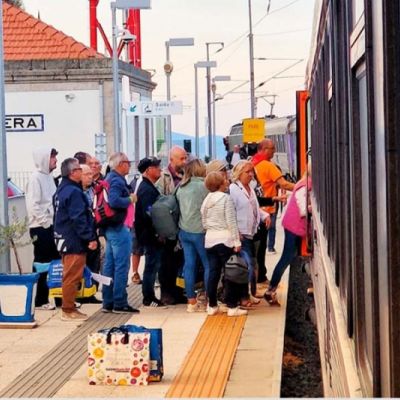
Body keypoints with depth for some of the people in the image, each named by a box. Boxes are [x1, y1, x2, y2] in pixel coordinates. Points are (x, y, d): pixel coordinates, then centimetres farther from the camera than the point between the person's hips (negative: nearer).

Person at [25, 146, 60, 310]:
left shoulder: (49, 177, 12)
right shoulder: (36, 178, -12)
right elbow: (33, 205, -18)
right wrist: (46, 222, -14)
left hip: (50, 227, 8)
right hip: (40, 228, -8)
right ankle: (40, 300, 7)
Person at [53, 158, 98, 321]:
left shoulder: (61, 190, 13)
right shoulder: (74, 192, -18)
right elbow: (79, 219, -23)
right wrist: (90, 238, -20)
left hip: (65, 239, 10)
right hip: (75, 241, -10)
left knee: (69, 276, 16)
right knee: (73, 276, -4)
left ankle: (69, 307, 22)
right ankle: (69, 310, 0)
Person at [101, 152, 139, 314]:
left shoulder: (111, 178, 15)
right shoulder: (117, 180, -16)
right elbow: (114, 201, -30)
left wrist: (129, 197, 11)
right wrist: (130, 199, -16)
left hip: (110, 228, 10)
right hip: (120, 228, -10)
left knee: (109, 265, 12)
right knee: (122, 266, -5)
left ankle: (108, 303, 17)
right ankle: (120, 303, -3)